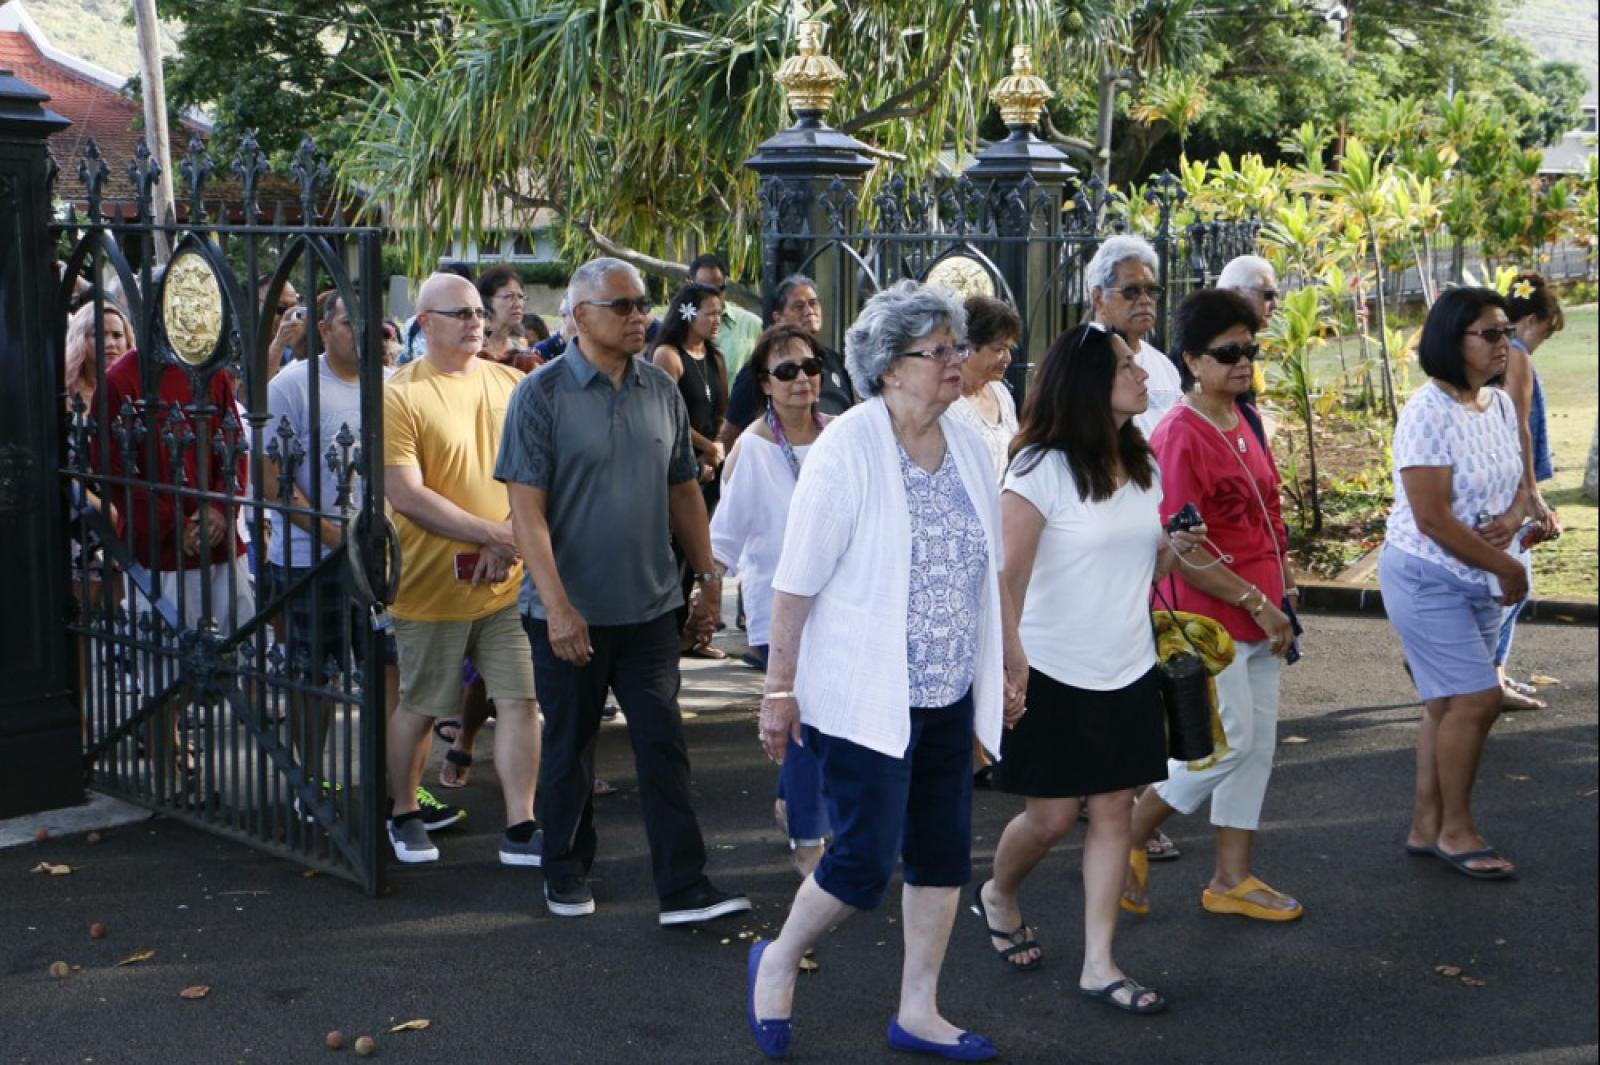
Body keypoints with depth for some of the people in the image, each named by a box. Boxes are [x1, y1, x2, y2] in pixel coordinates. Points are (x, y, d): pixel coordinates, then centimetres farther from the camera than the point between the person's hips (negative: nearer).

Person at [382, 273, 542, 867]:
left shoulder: (511, 385, 7)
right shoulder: (400, 395, -9)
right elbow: (405, 494, -16)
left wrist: (511, 539, -9)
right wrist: (491, 534, -18)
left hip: (509, 582, 4)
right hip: (433, 587, -4)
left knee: (520, 700, 0)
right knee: (418, 706, 9)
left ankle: (520, 830, 9)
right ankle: (404, 817, 30)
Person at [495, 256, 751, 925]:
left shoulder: (661, 390, 6)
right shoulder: (541, 395, -9)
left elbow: (683, 491, 14)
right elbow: (526, 508, -13)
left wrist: (707, 577, 12)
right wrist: (557, 606, -19)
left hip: (650, 606, 3)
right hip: (571, 612, -3)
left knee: (663, 746, 1)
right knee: (569, 747, 11)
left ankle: (684, 889, 3)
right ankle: (566, 875, 28)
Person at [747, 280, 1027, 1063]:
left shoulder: (966, 449, 6)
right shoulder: (846, 451, -14)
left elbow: (991, 572, 15)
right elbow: (796, 582, -12)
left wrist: (1012, 665, 17)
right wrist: (778, 689, -12)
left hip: (949, 697, 7)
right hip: (864, 698, -7)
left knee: (944, 854, 11)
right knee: (864, 863, -6)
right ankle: (777, 962, 22)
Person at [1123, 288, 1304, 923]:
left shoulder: (1241, 424, 12)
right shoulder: (1180, 437, -16)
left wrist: (1284, 591, 15)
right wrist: (1256, 603, -17)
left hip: (1260, 616, 9)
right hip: (1209, 615, -9)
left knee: (1258, 742, 10)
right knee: (1229, 740, -8)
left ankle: (1232, 879, 20)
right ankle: (1127, 839, 11)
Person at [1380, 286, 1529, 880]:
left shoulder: (1501, 405, 5)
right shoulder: (1429, 413, -19)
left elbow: (1519, 484, 16)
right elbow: (1433, 520, -22)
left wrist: (1513, 518, -9)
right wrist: (1509, 568, -14)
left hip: (1478, 580, 8)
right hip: (1427, 578, -7)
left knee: (1448, 704, 10)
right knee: (1478, 697, -9)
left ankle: (1426, 827, 20)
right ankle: (1456, 831, 6)